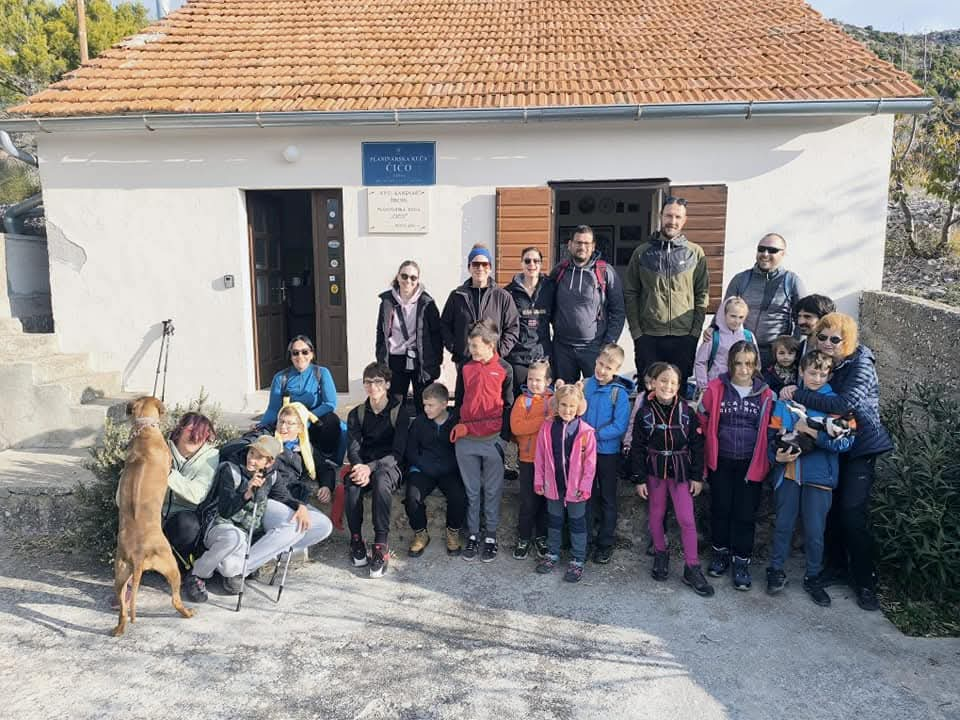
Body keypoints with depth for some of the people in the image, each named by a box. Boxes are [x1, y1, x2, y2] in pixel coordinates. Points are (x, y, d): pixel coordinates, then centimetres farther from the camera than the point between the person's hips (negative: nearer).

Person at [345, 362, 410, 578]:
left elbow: (397, 452, -9)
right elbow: (353, 449, 0)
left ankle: (381, 545, -34)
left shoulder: (399, 412, -1)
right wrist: (359, 467, -24)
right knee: (352, 484, -32)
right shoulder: (356, 414, 11)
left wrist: (371, 467, -25)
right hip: (363, 465, 3)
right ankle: (356, 540, -18)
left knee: (381, 481, -37)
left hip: (389, 465, -3)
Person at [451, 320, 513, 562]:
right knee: (471, 490, 11)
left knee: (493, 490, 7)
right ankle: (472, 535, 21)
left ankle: (491, 537, 18)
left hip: (493, 440, -3)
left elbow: (508, 405, 0)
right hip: (465, 440, 3)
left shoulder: (504, 369, -2)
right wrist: (457, 427, 9)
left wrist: (504, 436, -4)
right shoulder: (465, 369, 7)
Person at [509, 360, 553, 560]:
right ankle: (524, 538, 20)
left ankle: (541, 537, 28)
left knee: (546, 500, 12)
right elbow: (516, 427, -14)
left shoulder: (554, 400, 3)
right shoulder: (522, 400, -1)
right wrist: (544, 421, -18)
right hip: (528, 458, -1)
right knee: (528, 502, 4)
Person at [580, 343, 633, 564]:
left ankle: (605, 543, 25)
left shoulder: (619, 393, -13)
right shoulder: (585, 385, -4)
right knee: (586, 495, 15)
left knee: (607, 498, 12)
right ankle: (585, 538, 29)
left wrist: (595, 434, -21)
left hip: (609, 452, -3)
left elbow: (619, 427, -17)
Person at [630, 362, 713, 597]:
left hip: (681, 471, 0)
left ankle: (692, 568, 8)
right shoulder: (645, 413, -7)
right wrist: (639, 479, -4)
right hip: (654, 471, 1)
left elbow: (697, 445, -1)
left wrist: (697, 476, -2)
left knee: (687, 519, -3)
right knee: (656, 515, 13)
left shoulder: (686, 412, -6)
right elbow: (637, 448, -3)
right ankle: (660, 554, 33)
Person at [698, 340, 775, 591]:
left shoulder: (766, 394, -1)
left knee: (745, 513, 5)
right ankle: (720, 552, 30)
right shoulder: (715, 388, -5)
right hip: (721, 462, 0)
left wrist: (765, 460, 2)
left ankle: (741, 562, 20)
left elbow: (770, 429, 8)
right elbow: (702, 421, 2)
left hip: (750, 464, 0)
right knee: (720, 509, 12)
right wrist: (708, 449, 1)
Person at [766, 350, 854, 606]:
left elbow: (846, 441, -12)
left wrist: (812, 432, -20)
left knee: (815, 530, 7)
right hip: (788, 471, 2)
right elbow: (773, 434, 6)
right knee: (783, 525, 13)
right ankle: (776, 571, 28)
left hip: (819, 475, -2)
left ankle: (813, 577, 25)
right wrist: (777, 454, -12)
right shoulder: (787, 399, 3)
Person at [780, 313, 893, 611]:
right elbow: (818, 402, 11)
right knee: (830, 508, 8)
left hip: (860, 446, -5)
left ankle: (865, 582, 6)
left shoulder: (860, 364, -16)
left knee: (853, 513, -8)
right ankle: (837, 567, 25)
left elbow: (845, 403, -30)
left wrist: (798, 394, -27)